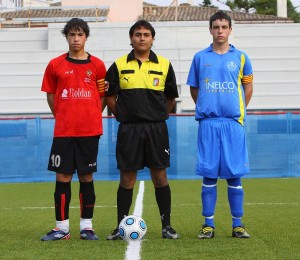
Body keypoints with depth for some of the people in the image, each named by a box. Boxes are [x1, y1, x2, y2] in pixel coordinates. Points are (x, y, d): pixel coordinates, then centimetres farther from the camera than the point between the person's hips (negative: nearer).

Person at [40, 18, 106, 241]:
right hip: (63, 130, 0)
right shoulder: (55, 65, 4)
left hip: (89, 130, 0)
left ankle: (87, 227, 12)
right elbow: (51, 95, 12)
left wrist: (91, 117, 3)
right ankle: (62, 227, 8)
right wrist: (62, 117, 8)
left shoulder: (97, 65, 4)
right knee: (63, 176, 1)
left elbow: (103, 95, 10)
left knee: (86, 176, 4)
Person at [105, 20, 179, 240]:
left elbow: (171, 98, 13)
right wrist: (123, 116, 4)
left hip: (156, 128, 0)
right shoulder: (119, 65, 4)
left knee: (160, 177, 2)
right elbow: (110, 97, 9)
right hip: (128, 130, 0)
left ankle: (167, 226, 10)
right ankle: (121, 227, 11)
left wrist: (157, 117, 7)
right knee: (127, 179, 3)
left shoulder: (164, 65, 5)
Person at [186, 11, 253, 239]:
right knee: (209, 175, 1)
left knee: (234, 175, 1)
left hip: (233, 122, 0)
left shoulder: (240, 57, 7)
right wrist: (207, 108, 9)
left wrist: (238, 110, 8)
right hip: (208, 123, 0)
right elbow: (194, 89, 16)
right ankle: (208, 225, 7)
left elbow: (248, 87, 15)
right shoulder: (200, 58, 7)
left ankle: (237, 225, 9)